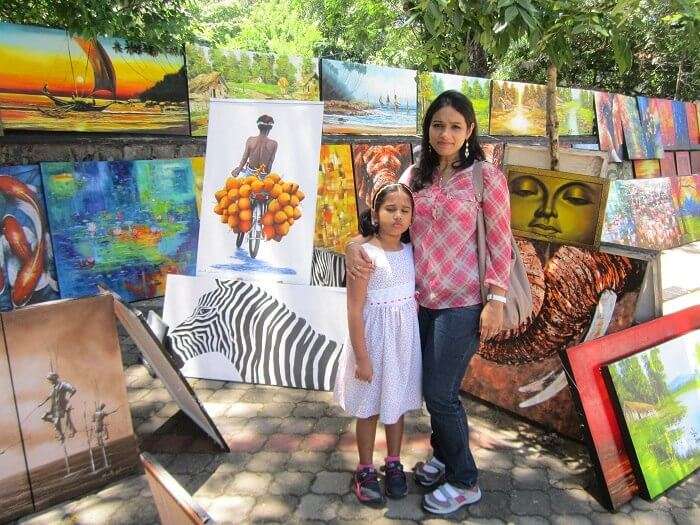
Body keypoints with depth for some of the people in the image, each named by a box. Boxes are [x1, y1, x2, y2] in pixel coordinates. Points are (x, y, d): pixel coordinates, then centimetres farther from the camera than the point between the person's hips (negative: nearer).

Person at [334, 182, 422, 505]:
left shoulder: (410, 251, 1)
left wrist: (417, 341, 10)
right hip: (374, 336, -5)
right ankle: (365, 470, 29)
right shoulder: (365, 254, -16)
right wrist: (361, 357, -16)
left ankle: (394, 464, 37)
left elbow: (415, 296, 10)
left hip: (405, 336, 5)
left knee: (397, 402, 18)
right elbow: (355, 310, -17)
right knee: (369, 407, 10)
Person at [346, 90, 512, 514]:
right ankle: (443, 455, 42)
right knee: (433, 387, 17)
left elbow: (501, 242, -7)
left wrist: (497, 301, -11)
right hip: (421, 299, 5)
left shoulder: (485, 175, -6)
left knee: (440, 392, 0)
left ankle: (465, 482, 22)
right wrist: (355, 244, -13)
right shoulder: (415, 175, 7)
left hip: (462, 303, -5)